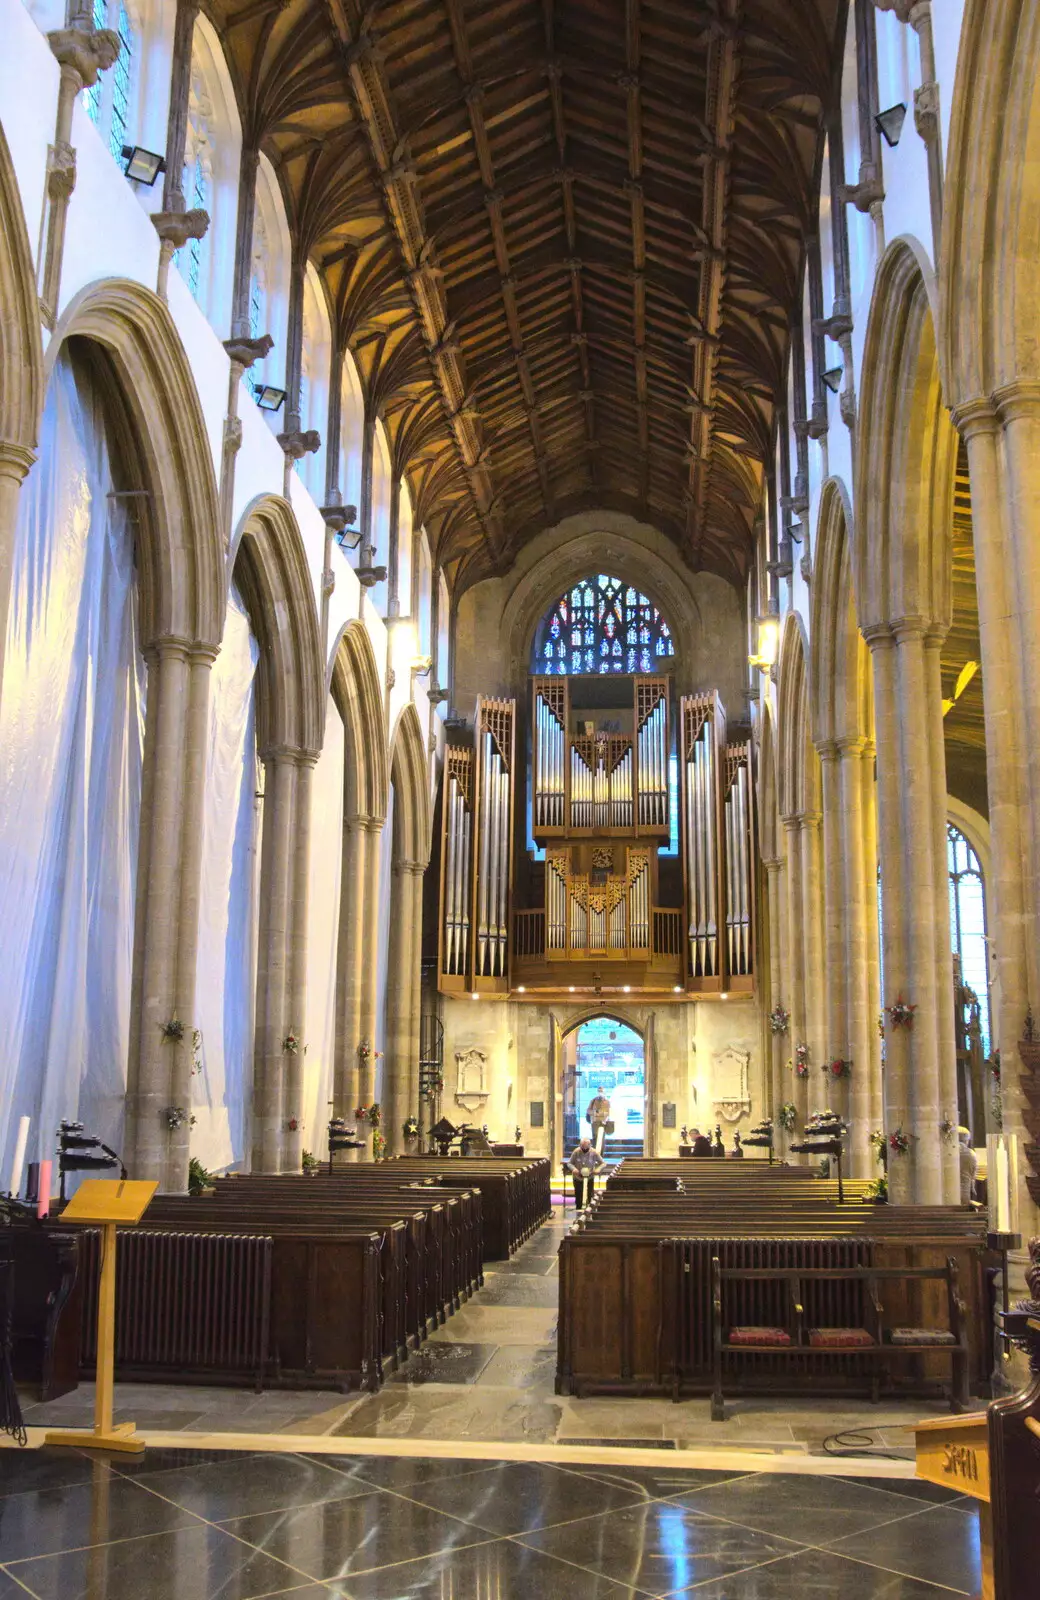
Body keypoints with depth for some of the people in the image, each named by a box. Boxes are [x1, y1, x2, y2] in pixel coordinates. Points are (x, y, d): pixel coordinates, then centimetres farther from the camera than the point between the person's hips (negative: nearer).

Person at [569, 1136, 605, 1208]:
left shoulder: (594, 1153, -13)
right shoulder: (576, 1152, -12)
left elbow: (603, 1163, -6)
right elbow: (570, 1163, -3)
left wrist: (598, 1169, -26)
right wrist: (573, 1168, -25)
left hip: (590, 1178, 0)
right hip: (578, 1178, 1)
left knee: (589, 1196, -2)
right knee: (578, 1196, 4)